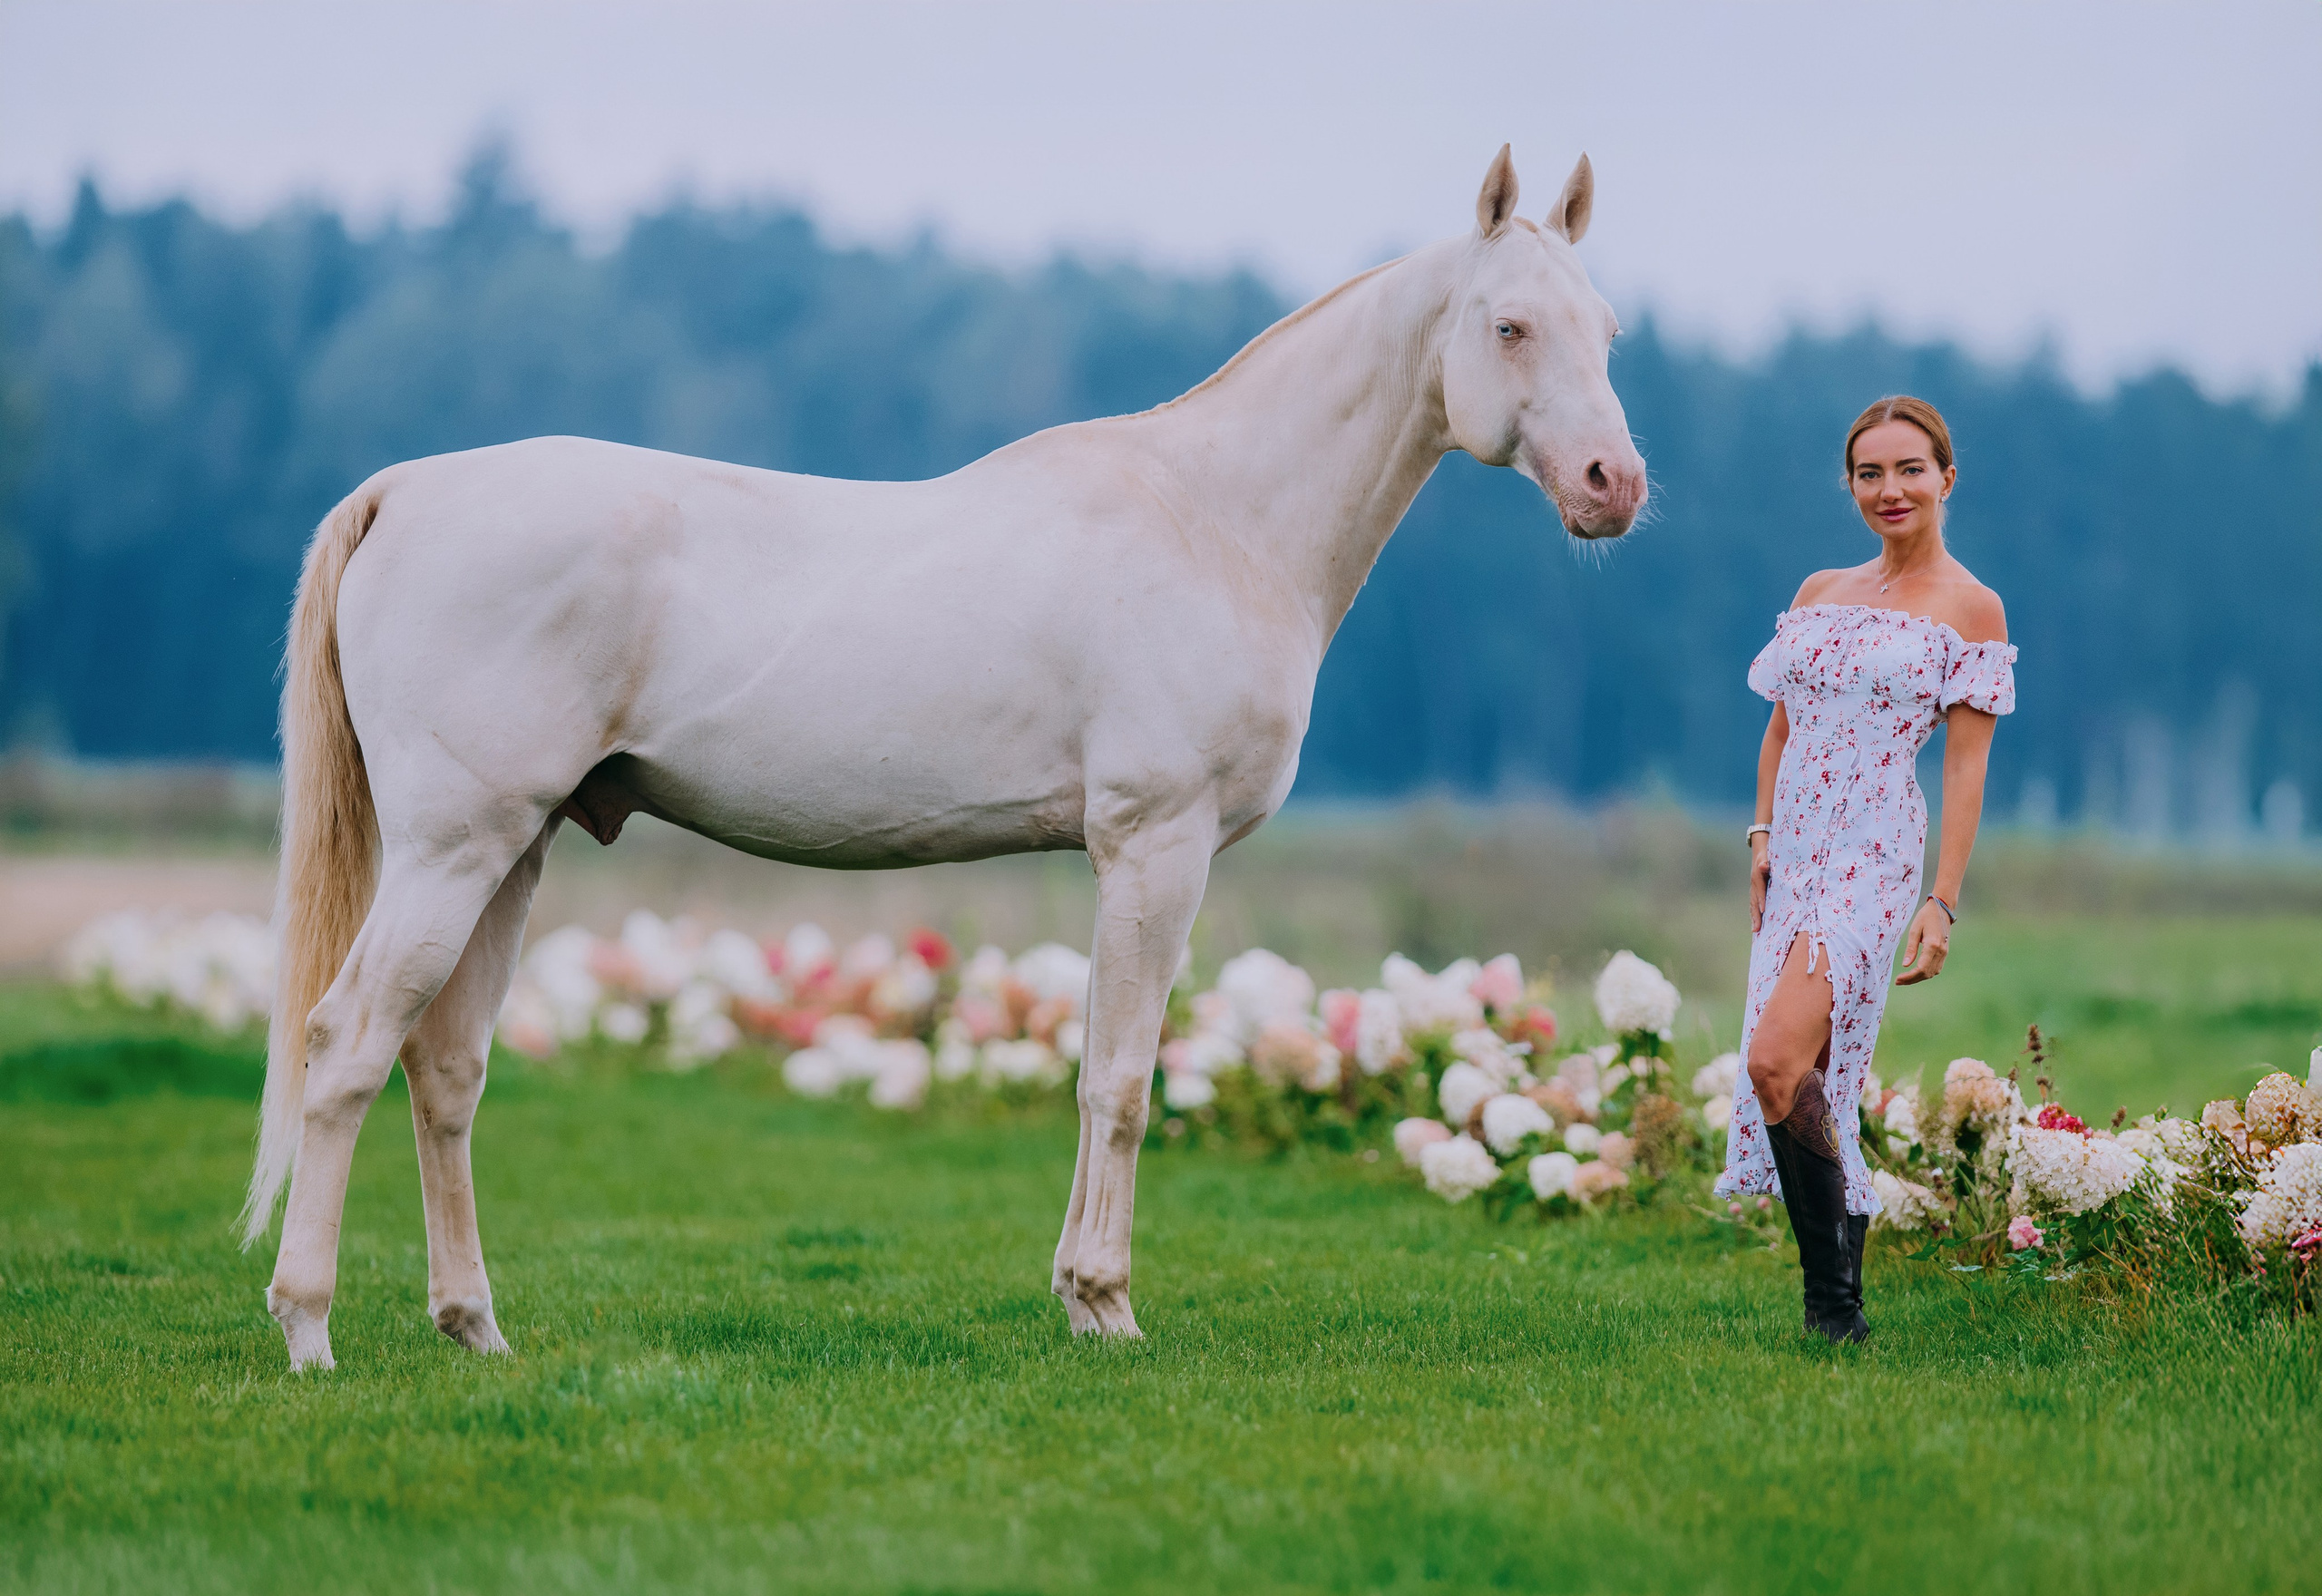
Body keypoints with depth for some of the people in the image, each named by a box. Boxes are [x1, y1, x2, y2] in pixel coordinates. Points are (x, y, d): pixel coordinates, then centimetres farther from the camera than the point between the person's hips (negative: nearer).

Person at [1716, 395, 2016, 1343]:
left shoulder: (1970, 609, 1)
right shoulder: (1820, 594, 16)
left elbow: (1965, 764, -3)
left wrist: (1944, 901, -10)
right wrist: (1762, 838, 8)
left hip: (1874, 856, -6)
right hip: (1798, 854, 6)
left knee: (1778, 1058, -22)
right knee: (1813, 1079, 3)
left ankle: (1833, 1301, -15)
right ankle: (1835, 1297, 12)